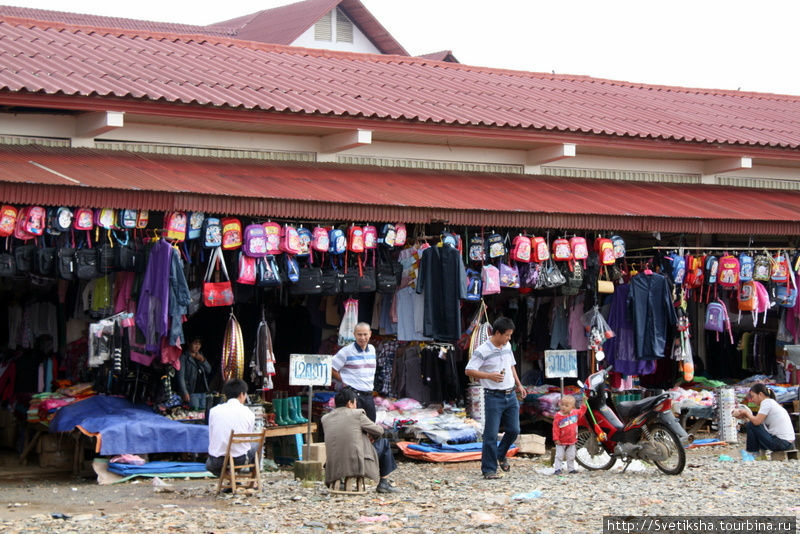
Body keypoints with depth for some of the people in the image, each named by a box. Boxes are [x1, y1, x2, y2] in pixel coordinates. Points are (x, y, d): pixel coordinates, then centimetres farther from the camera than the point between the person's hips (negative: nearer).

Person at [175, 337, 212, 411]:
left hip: (203, 392, 7)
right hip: (191, 393, -7)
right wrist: (184, 392, -18)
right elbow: (180, 376, -11)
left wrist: (203, 360, -4)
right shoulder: (184, 357, -7)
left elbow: (209, 370, 15)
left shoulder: (200, 356, 15)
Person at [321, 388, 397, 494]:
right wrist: (370, 436, 28)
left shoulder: (325, 419, 8)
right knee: (384, 443, 19)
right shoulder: (357, 414, -5)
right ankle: (383, 483, 19)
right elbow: (379, 431, 6)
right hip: (358, 465, -6)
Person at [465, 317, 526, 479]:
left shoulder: (507, 346, 10)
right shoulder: (482, 351, -13)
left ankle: (500, 455, 34)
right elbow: (469, 371, -15)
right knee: (491, 434, -5)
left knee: (514, 430, 8)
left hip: (511, 395, 7)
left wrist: (519, 385, 20)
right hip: (494, 397, -7)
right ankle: (489, 469, 2)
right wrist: (489, 376, -23)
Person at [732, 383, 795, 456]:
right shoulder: (773, 402, 20)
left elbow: (756, 421, -19)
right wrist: (746, 416, 9)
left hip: (781, 443, -10)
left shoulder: (766, 402, -9)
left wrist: (746, 413, -2)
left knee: (750, 425, -6)